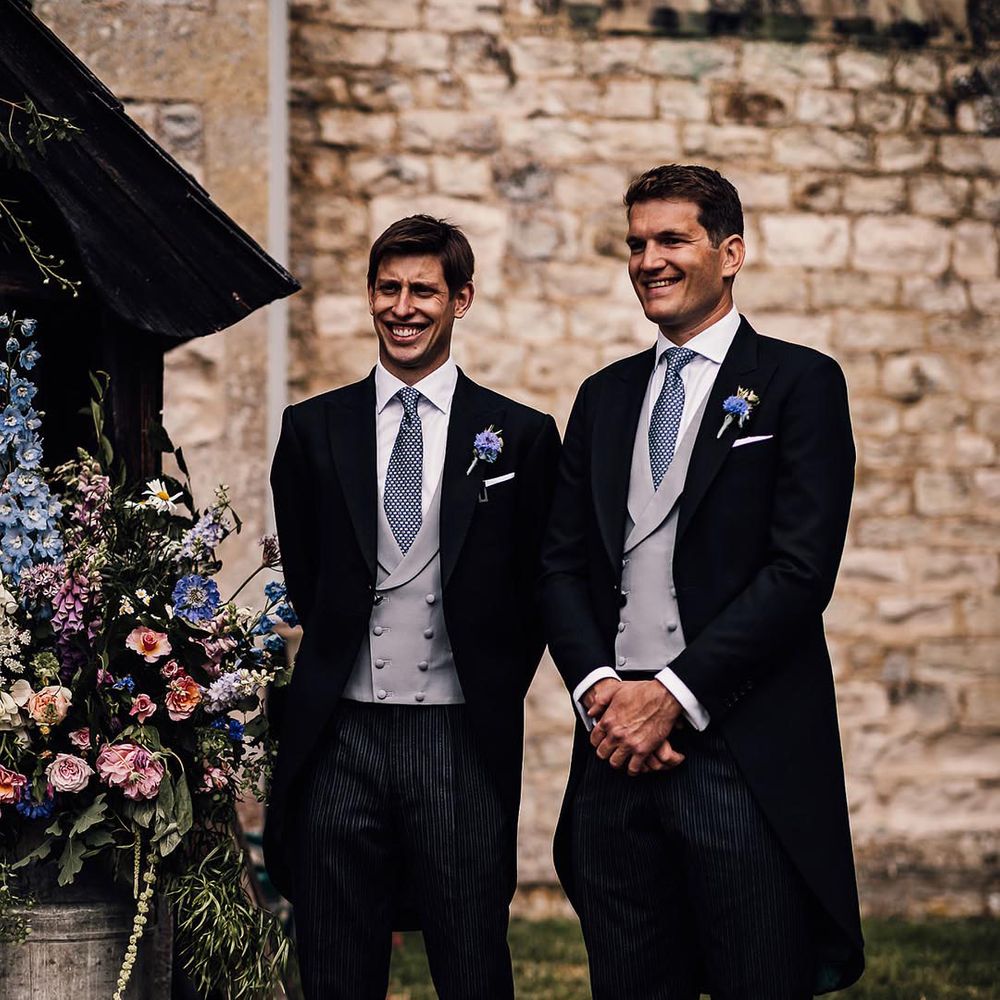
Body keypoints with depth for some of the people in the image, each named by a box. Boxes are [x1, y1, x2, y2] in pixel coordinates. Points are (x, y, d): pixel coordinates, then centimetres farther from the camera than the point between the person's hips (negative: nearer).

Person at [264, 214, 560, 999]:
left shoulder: (520, 435, 3)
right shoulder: (313, 429, 7)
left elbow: (536, 588, 8)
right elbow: (301, 578, 14)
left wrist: (494, 694, 5)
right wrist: (331, 670, 10)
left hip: (461, 740, -1)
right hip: (338, 737, 2)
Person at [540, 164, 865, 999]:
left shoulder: (799, 383, 0)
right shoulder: (605, 397, 17)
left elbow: (801, 569, -10)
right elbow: (563, 565, 13)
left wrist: (672, 694, -14)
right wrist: (598, 687, -6)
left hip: (747, 754, -5)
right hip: (617, 747, 5)